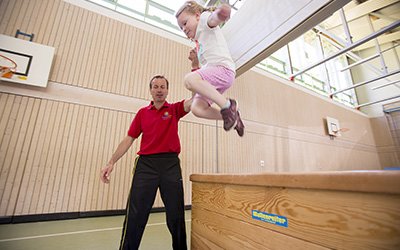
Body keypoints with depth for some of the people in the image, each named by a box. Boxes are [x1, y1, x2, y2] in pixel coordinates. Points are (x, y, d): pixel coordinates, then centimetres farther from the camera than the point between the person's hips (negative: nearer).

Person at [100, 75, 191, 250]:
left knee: (176, 215, 7)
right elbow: (128, 139, 11)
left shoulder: (174, 109, 8)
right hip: (146, 164, 1)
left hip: (171, 164, 0)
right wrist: (111, 162, 4)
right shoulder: (142, 113, 12)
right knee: (135, 215, 2)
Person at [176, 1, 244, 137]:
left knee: (189, 79, -31)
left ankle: (227, 105, -22)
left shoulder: (204, 19, 7)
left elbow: (213, 18, -19)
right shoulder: (199, 39, 32)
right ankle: (233, 118, 3)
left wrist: (221, 12, -41)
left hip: (223, 68, -9)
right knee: (196, 108, -9)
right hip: (212, 72, 9)